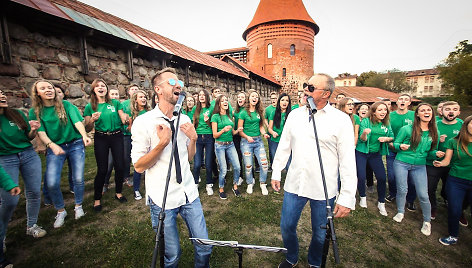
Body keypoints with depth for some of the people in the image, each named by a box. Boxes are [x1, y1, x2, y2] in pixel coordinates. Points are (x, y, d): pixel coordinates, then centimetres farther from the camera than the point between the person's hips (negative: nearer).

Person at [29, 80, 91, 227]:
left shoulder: (66, 105, -1)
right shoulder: (35, 112, 2)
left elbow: (77, 121, -14)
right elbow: (41, 132, -7)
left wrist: (84, 135, -34)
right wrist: (52, 145, -27)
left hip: (75, 144, -1)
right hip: (54, 148, 1)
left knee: (78, 179, -1)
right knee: (51, 183, -9)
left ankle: (78, 206, 24)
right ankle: (61, 211, 16)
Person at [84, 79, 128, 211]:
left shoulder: (115, 103, 1)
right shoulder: (90, 106, 2)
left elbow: (124, 120, 1)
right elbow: (87, 129, 3)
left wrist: (126, 118, -21)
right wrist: (92, 120, -16)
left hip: (117, 137, 1)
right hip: (101, 138, -1)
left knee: (120, 166, 2)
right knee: (102, 169, 0)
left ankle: (118, 193, 25)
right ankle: (97, 199, 18)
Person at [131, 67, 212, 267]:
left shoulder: (185, 119, 5)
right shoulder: (143, 122, -10)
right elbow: (138, 166, -8)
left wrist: (193, 138, -6)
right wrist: (162, 143, -21)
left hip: (189, 194, 4)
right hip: (163, 199, -4)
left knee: (204, 247, 12)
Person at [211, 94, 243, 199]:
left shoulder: (230, 116, 12)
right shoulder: (215, 116, -5)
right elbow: (215, 135, -7)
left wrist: (237, 130, -3)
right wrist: (223, 130, -23)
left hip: (230, 144, 5)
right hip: (220, 145, -5)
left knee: (237, 167, -1)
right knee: (223, 170, -2)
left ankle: (235, 186, 21)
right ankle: (221, 189, 20)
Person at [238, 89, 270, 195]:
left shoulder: (259, 112, 9)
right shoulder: (243, 113, -4)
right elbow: (239, 130, -3)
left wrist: (264, 133, -4)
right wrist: (247, 137, -18)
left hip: (258, 140, 4)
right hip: (246, 141, -3)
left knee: (264, 163, -2)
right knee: (248, 165, 2)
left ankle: (263, 184, 20)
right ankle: (250, 184, 27)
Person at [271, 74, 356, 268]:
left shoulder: (341, 120, -10)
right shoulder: (295, 114, 3)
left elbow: (348, 161, -10)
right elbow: (284, 146, 10)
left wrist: (347, 198, -11)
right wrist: (276, 173, 12)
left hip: (324, 189, -3)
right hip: (294, 184, 3)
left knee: (320, 234, 16)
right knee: (286, 227, 15)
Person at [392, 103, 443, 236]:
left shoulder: (433, 133, 5)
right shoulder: (407, 129, -7)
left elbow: (431, 150, 13)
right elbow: (395, 143, -1)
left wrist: (437, 153, -8)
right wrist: (401, 146, -22)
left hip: (420, 166, 3)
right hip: (402, 163, -2)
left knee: (423, 195, 1)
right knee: (402, 190, 4)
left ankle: (427, 221, 22)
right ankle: (400, 212, 29)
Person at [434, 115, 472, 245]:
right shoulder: (453, 142, -1)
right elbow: (447, 160, -2)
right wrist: (440, 163, -22)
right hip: (456, 182, -1)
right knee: (454, 210, 3)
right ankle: (453, 236, 24)